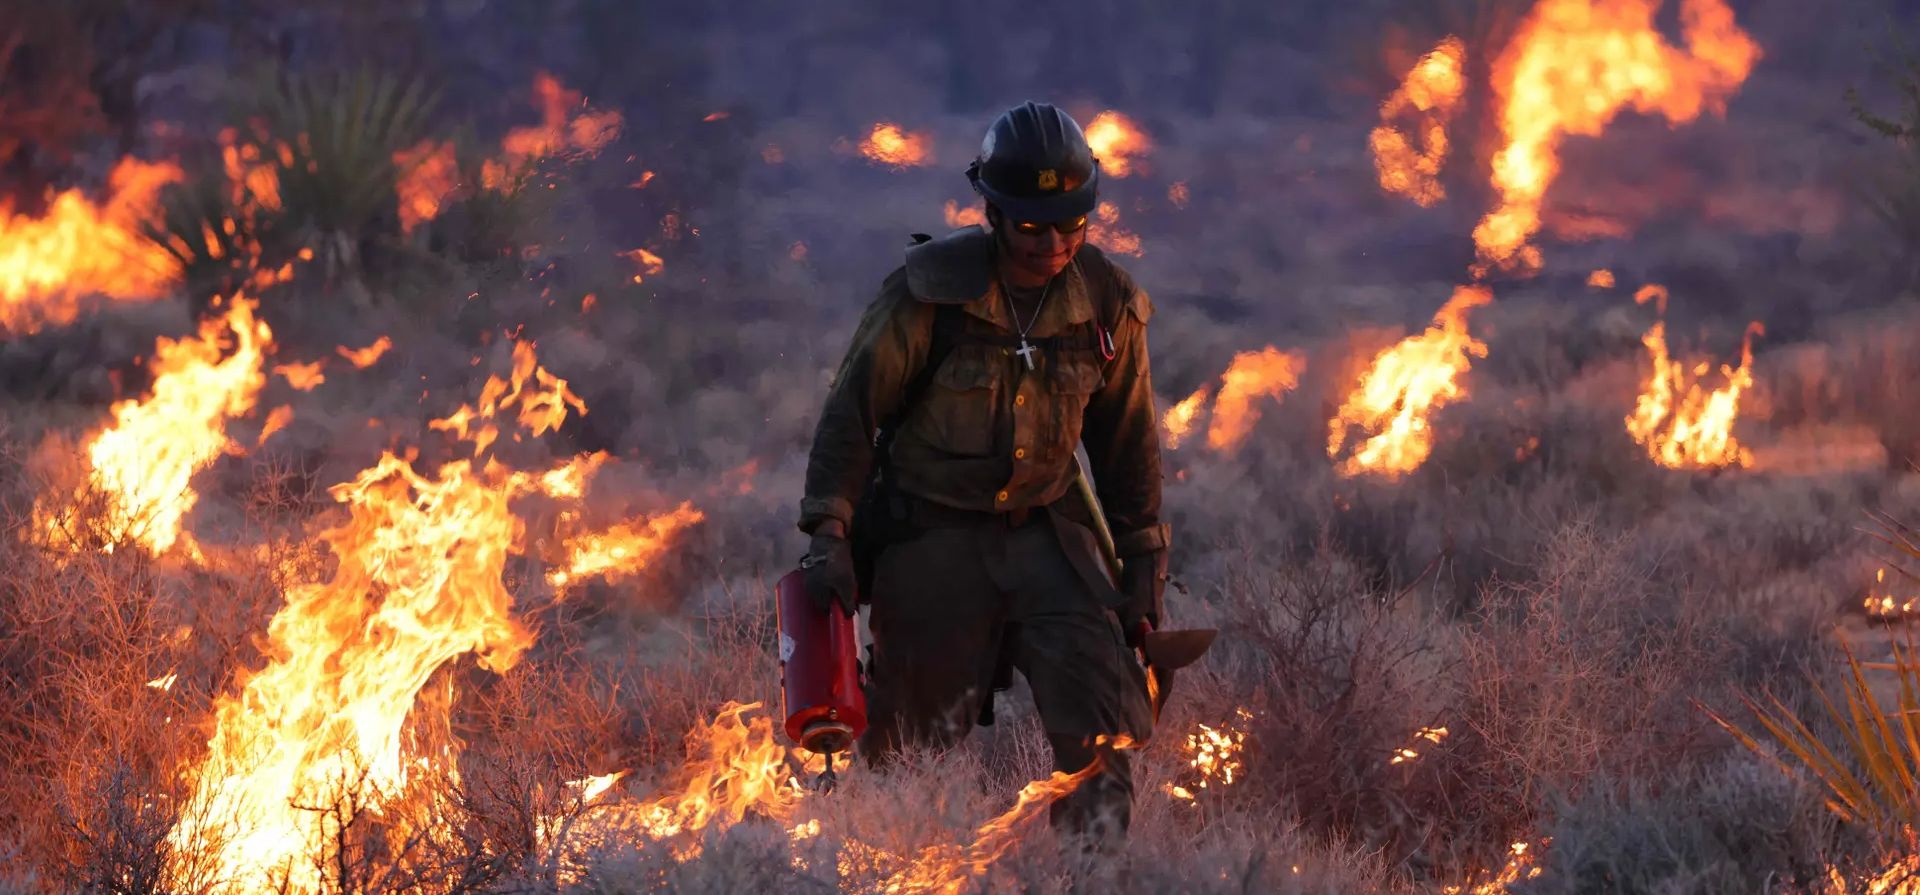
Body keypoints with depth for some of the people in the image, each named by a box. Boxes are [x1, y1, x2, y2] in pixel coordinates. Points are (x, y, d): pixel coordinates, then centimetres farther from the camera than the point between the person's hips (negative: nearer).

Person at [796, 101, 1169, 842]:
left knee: (1099, 723, -15)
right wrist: (830, 533, -13)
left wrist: (1144, 558, 12)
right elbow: (854, 407, -7)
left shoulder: (1108, 305, -3)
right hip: (932, 533, -2)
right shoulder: (929, 293, -14)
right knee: (918, 731, 3)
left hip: (1044, 529, 2)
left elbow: (1126, 440, 10)